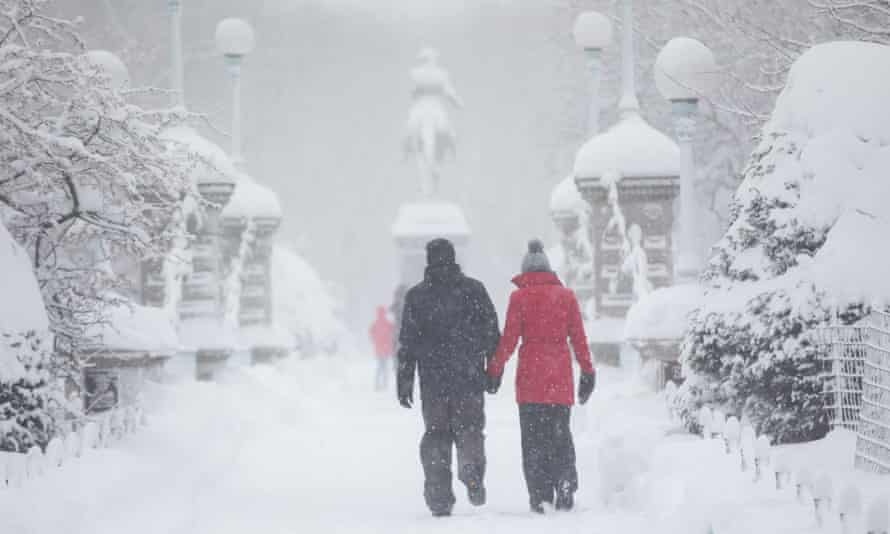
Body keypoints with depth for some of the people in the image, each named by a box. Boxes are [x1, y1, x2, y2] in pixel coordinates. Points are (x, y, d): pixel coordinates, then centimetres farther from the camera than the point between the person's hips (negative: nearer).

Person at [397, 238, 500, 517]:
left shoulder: (416, 295, 3)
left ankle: (439, 498, 2)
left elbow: (407, 342, 3)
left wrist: (404, 382, 6)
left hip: (432, 379, 1)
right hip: (469, 378, -1)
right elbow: (492, 333, 1)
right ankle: (472, 476, -21)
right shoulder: (473, 289, 2)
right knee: (469, 429, 7)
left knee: (435, 434, 8)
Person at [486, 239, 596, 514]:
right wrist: (588, 372, 13)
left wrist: (495, 369, 7)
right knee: (561, 434, 12)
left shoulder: (519, 297, -2)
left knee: (534, 437, 2)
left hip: (531, 374, -2)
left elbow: (509, 339, -3)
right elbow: (578, 338, 6)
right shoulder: (566, 296, 6)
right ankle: (565, 486, -4)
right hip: (560, 376, 2)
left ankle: (540, 494, -4)